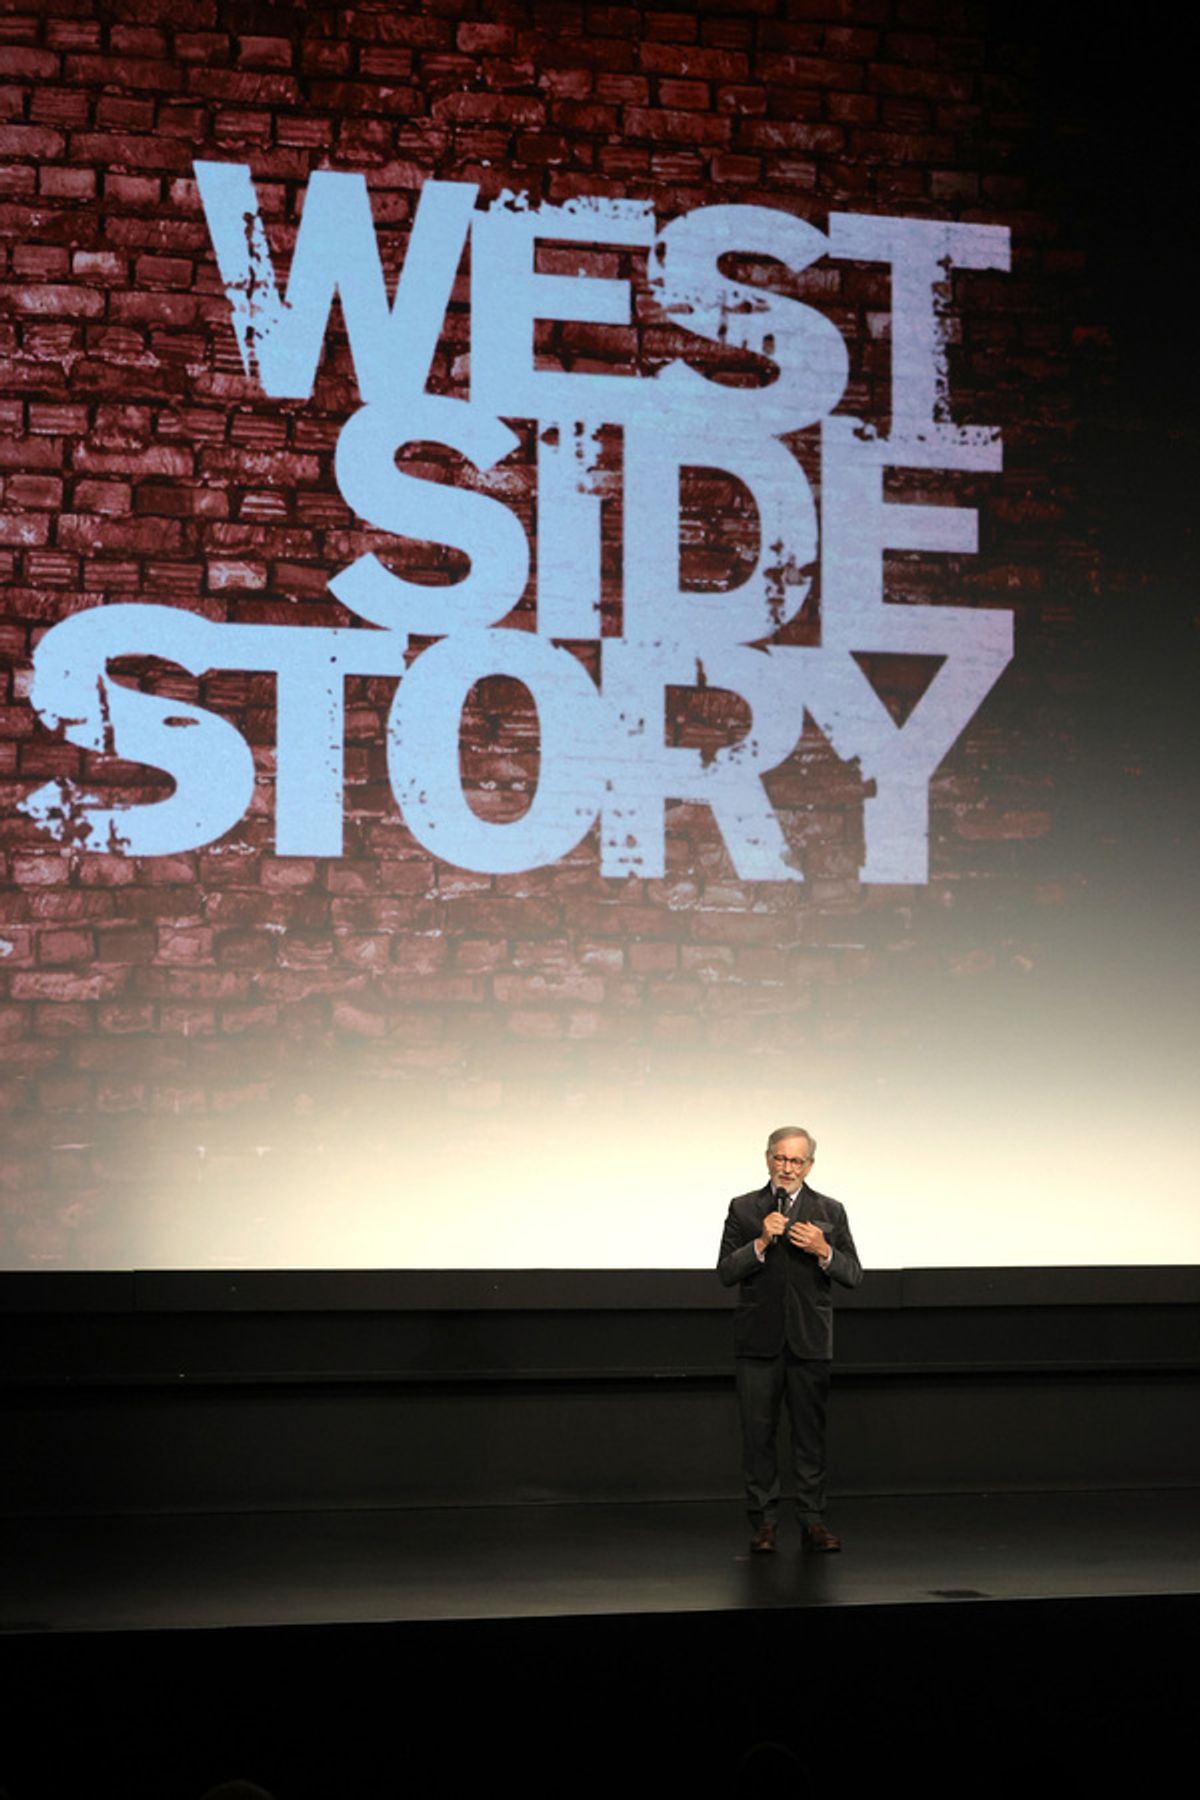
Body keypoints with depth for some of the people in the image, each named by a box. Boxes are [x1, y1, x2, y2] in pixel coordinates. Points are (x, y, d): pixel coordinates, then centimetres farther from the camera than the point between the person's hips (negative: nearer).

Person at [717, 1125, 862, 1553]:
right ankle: (763, 1521, 8)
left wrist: (824, 1252, -13)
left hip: (810, 1341, 0)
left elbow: (853, 1274, 5)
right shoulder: (743, 1209, 6)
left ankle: (812, 1521, 6)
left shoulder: (830, 1212, 8)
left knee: (810, 1433, 2)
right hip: (758, 1341, 0)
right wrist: (761, 1242, -15)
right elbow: (726, 1272, -1)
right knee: (758, 1433, 2)